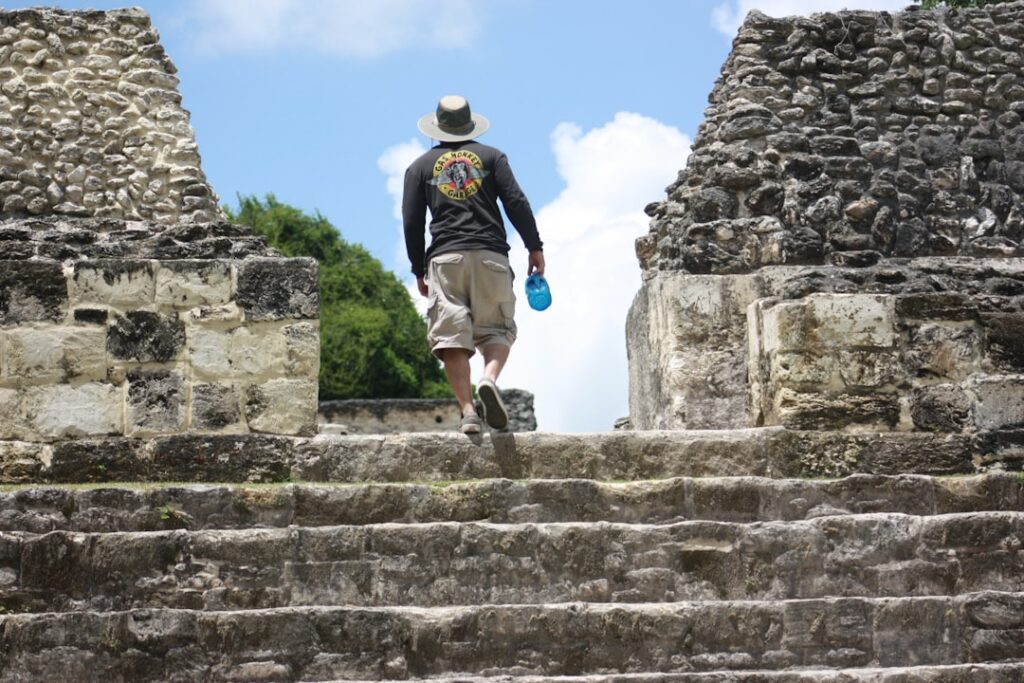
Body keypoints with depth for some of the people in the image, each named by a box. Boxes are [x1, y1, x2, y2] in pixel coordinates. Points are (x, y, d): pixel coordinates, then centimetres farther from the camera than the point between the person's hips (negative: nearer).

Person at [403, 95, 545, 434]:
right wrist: (535, 247, 8)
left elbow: (412, 221, 11)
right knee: (497, 327, 7)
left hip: (444, 259, 0)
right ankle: (490, 378, -23)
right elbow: (516, 202, 4)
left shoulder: (421, 166, 15)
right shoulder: (491, 156, 14)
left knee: (451, 335, -3)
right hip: (490, 255, 0)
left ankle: (468, 411, -16)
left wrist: (419, 270, 17)